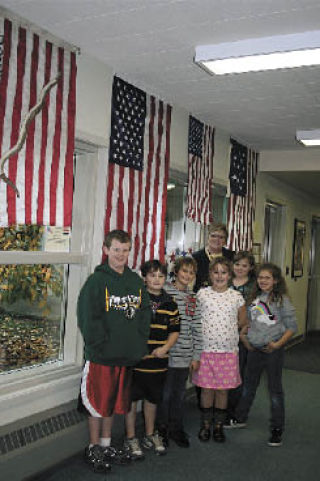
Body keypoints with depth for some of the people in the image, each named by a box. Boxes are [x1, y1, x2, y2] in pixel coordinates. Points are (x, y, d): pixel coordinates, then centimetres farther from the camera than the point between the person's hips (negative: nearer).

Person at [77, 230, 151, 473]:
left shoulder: (136, 281, 8)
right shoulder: (96, 281, -9)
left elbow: (145, 312, 11)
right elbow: (88, 318, -13)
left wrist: (140, 341, 1)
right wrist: (101, 345, -17)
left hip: (127, 355, 5)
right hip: (101, 355, -5)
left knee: (115, 402, 17)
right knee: (98, 403, 6)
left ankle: (106, 445, 33)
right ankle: (94, 448, 24)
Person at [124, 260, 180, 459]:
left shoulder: (170, 303, 5)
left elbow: (174, 331, 10)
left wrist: (164, 348, -6)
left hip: (158, 361, 4)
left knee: (153, 398, 17)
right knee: (132, 398, 6)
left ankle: (150, 435, 34)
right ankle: (131, 438, 21)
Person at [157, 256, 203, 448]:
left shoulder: (193, 297, 8)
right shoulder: (164, 292, -7)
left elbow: (197, 328, 8)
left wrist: (196, 356, 6)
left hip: (185, 356, 4)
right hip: (167, 353, -4)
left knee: (179, 394, 15)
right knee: (164, 393, 6)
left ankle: (176, 430, 30)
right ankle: (161, 430, 24)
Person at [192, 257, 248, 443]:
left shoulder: (236, 296, 1)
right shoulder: (202, 294, -2)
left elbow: (243, 322, 12)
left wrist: (227, 329, 5)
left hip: (228, 350, 1)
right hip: (206, 349, 0)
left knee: (223, 390, 9)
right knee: (207, 389, 7)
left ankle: (219, 425, 25)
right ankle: (205, 425, 25)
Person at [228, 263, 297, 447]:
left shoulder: (282, 300, -11)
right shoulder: (255, 298, 6)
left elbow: (292, 327, -10)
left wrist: (278, 344, -19)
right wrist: (246, 338, 7)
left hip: (273, 350, -5)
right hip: (255, 349, 6)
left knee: (275, 388, 4)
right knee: (249, 385, 18)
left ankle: (277, 429, 16)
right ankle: (241, 418, 34)